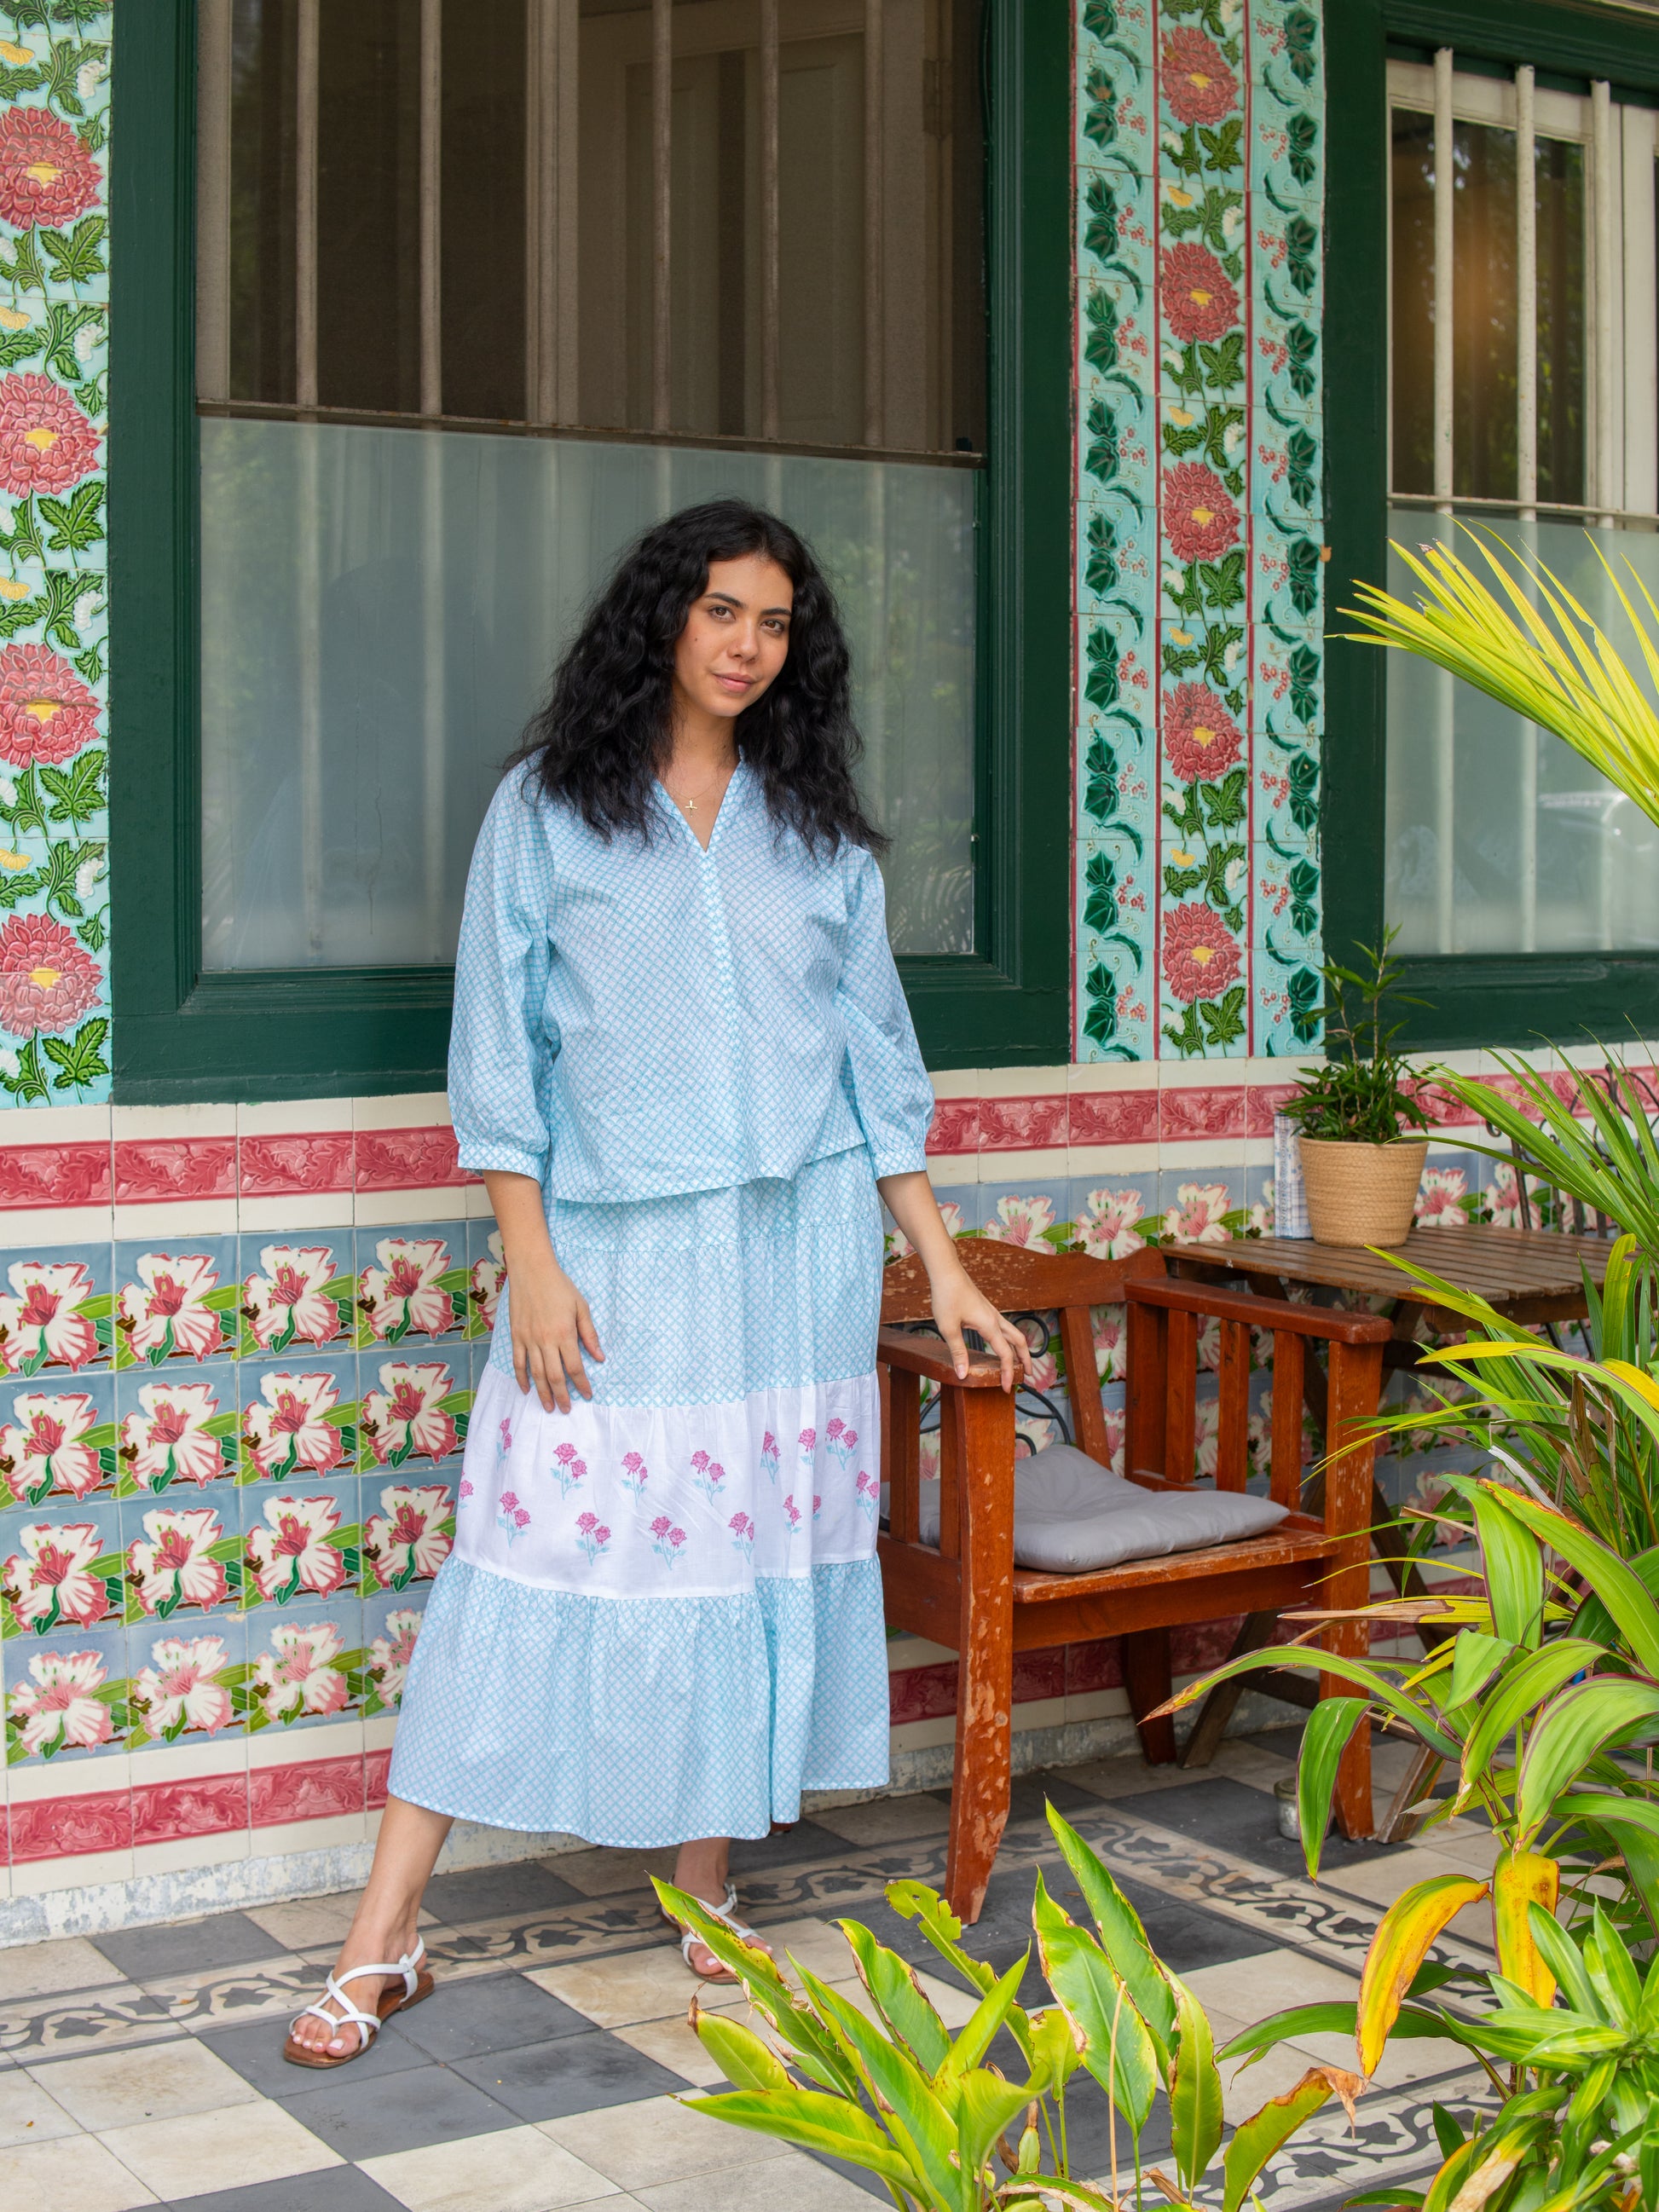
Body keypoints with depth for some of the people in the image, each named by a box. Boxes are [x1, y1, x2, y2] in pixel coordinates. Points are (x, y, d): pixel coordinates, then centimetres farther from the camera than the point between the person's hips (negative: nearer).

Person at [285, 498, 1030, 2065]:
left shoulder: (817, 827, 11)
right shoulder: (547, 808, 2)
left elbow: (876, 1059, 12)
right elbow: (498, 1050, -1)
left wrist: (944, 1273, 8)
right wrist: (530, 1257, -9)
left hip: (798, 1242, 3)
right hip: (613, 1241, -3)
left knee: (758, 1549, 5)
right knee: (539, 1556, -5)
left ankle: (707, 1893, 20)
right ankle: (382, 1941, 2)